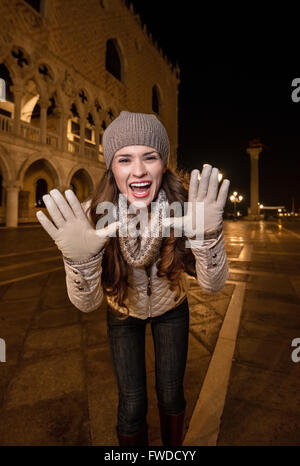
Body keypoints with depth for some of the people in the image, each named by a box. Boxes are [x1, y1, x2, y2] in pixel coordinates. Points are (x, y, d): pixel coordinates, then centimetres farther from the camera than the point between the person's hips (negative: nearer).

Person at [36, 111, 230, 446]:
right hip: (123, 314, 0)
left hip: (171, 309, 1)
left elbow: (212, 285, -25)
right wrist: (80, 258, -45)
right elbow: (87, 303, -25)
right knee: (132, 405, 8)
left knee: (171, 394, 15)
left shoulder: (183, 206, -28)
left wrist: (207, 236, -44)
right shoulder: (95, 215, -28)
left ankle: (173, 445, 51)